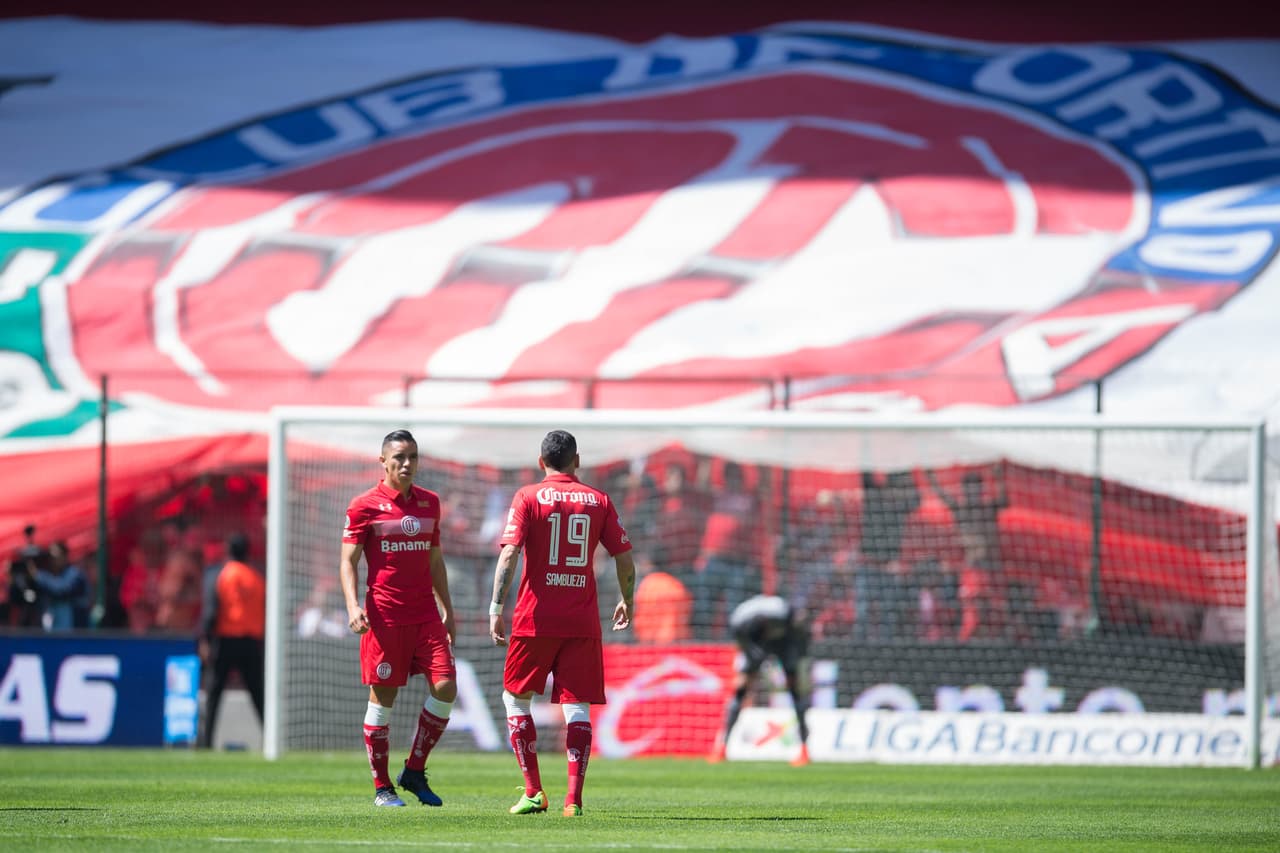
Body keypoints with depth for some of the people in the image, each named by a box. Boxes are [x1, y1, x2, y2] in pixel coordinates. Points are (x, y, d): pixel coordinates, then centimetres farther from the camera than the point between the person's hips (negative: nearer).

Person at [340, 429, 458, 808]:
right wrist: (353, 605, -17)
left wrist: (448, 609, 19)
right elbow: (348, 561, -3)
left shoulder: (429, 502, 13)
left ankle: (414, 772, 8)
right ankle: (382, 787, 8)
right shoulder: (365, 505, -2)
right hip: (384, 616, -5)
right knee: (383, 697, -1)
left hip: (426, 613, 5)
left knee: (445, 688, -7)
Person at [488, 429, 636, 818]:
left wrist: (496, 609, -11)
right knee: (577, 706, 3)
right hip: (582, 621, 2)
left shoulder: (528, 497, -1)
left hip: (535, 617, -2)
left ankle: (533, 792, 6)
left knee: (516, 698, 13)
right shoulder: (599, 501, 6)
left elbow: (509, 554, -11)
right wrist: (628, 602, 23)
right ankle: (573, 797, -9)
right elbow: (624, 560, 6)